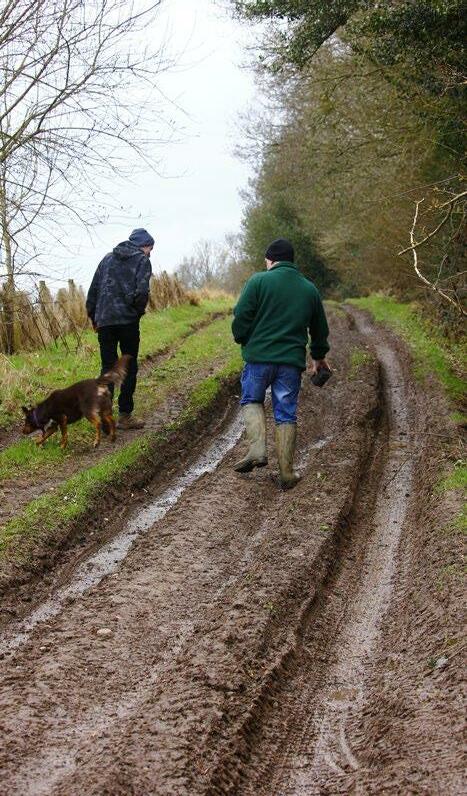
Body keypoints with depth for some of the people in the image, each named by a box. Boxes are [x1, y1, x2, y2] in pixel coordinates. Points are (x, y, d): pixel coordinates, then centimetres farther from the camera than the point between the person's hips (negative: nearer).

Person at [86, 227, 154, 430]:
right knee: (129, 368, 6)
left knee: (107, 368, 9)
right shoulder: (142, 260, 1)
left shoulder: (108, 258, 17)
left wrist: (93, 318, 19)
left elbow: (93, 290, 12)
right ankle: (125, 415, 7)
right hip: (128, 320, -4)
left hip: (104, 321, 4)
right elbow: (141, 291, -13)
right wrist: (139, 310, 4)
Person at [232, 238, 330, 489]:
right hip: (292, 360, 3)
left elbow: (241, 316, -9)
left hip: (259, 357, -3)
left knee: (251, 400, 19)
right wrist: (319, 356, 36)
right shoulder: (310, 289, 11)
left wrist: (242, 340, 11)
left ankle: (257, 449, -2)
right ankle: (287, 473, 9)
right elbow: (320, 328, 21)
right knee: (286, 414, 9)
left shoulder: (259, 281, -4)